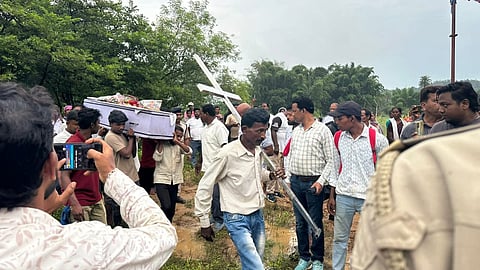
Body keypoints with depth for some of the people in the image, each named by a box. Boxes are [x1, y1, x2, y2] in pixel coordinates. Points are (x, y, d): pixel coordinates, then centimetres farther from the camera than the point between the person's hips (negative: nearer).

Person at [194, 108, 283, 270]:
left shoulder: (258, 151, 2)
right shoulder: (227, 154, -19)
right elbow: (204, 187, -12)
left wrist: (271, 175, 2)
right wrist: (204, 222, -8)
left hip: (258, 215, 7)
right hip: (237, 219, -7)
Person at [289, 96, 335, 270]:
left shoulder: (323, 130, -8)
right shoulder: (296, 131, 11)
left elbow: (330, 161, -9)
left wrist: (321, 181, -17)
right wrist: (289, 178, 11)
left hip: (314, 183, -6)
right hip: (296, 182, 6)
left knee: (316, 223, 4)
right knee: (300, 223, 13)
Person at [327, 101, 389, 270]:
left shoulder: (377, 139, -10)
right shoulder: (338, 137, 3)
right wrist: (332, 196, 10)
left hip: (369, 197, -3)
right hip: (343, 196, 3)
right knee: (339, 238, 11)